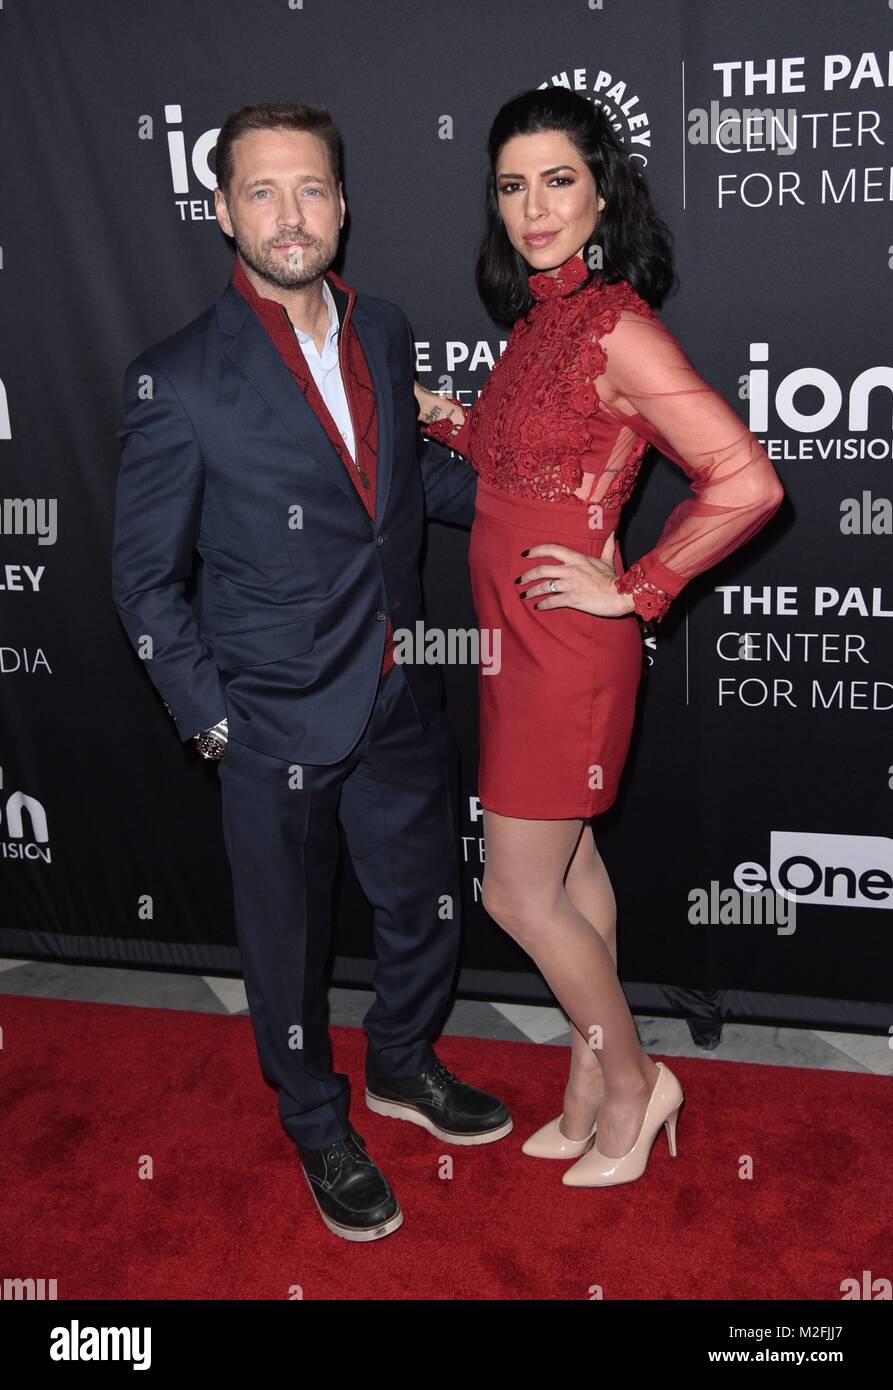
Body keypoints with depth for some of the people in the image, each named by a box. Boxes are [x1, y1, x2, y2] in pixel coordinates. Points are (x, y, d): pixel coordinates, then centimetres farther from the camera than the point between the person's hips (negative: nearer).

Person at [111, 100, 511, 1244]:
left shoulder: (383, 332, 2)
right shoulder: (178, 381, -15)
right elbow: (145, 578, -9)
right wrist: (210, 718, -11)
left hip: (400, 702, 5)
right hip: (278, 727, -5)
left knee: (426, 908, 21)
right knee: (290, 945, 15)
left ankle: (402, 1066, 50)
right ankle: (319, 1128, 41)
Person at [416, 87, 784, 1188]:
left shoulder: (617, 328, -18)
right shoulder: (538, 318, 9)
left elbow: (746, 482, -25)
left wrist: (634, 589, -18)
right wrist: (446, 421, 9)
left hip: (564, 642, -9)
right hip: (518, 634, 9)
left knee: (518, 892, 2)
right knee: (568, 864, 17)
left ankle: (630, 1081, 25)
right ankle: (593, 1092, 34)